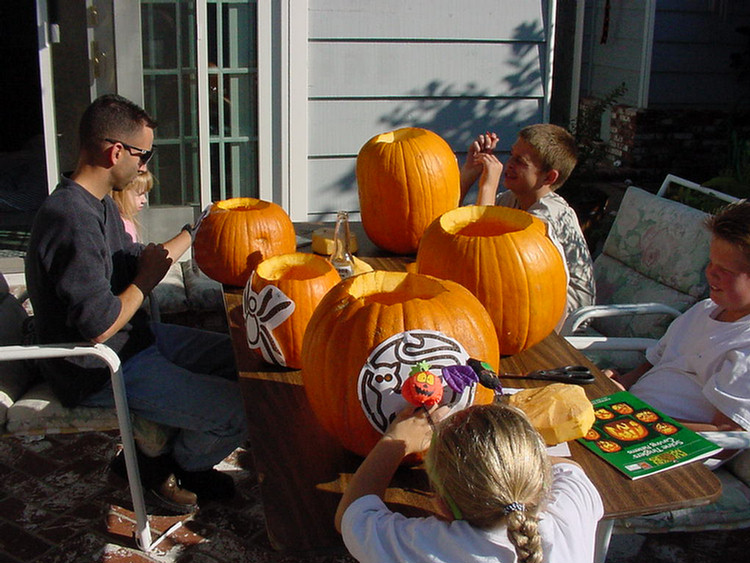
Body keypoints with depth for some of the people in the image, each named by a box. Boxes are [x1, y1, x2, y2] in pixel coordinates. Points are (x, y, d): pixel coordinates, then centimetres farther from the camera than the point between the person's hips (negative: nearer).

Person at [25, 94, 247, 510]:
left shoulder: (99, 203, 7)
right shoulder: (73, 219, -26)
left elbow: (133, 261, 21)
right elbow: (99, 327, -28)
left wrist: (193, 232, 23)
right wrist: (146, 280, -13)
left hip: (137, 337, 11)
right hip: (99, 374, -11)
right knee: (240, 411, -17)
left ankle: (180, 452, 19)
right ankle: (178, 468, 14)